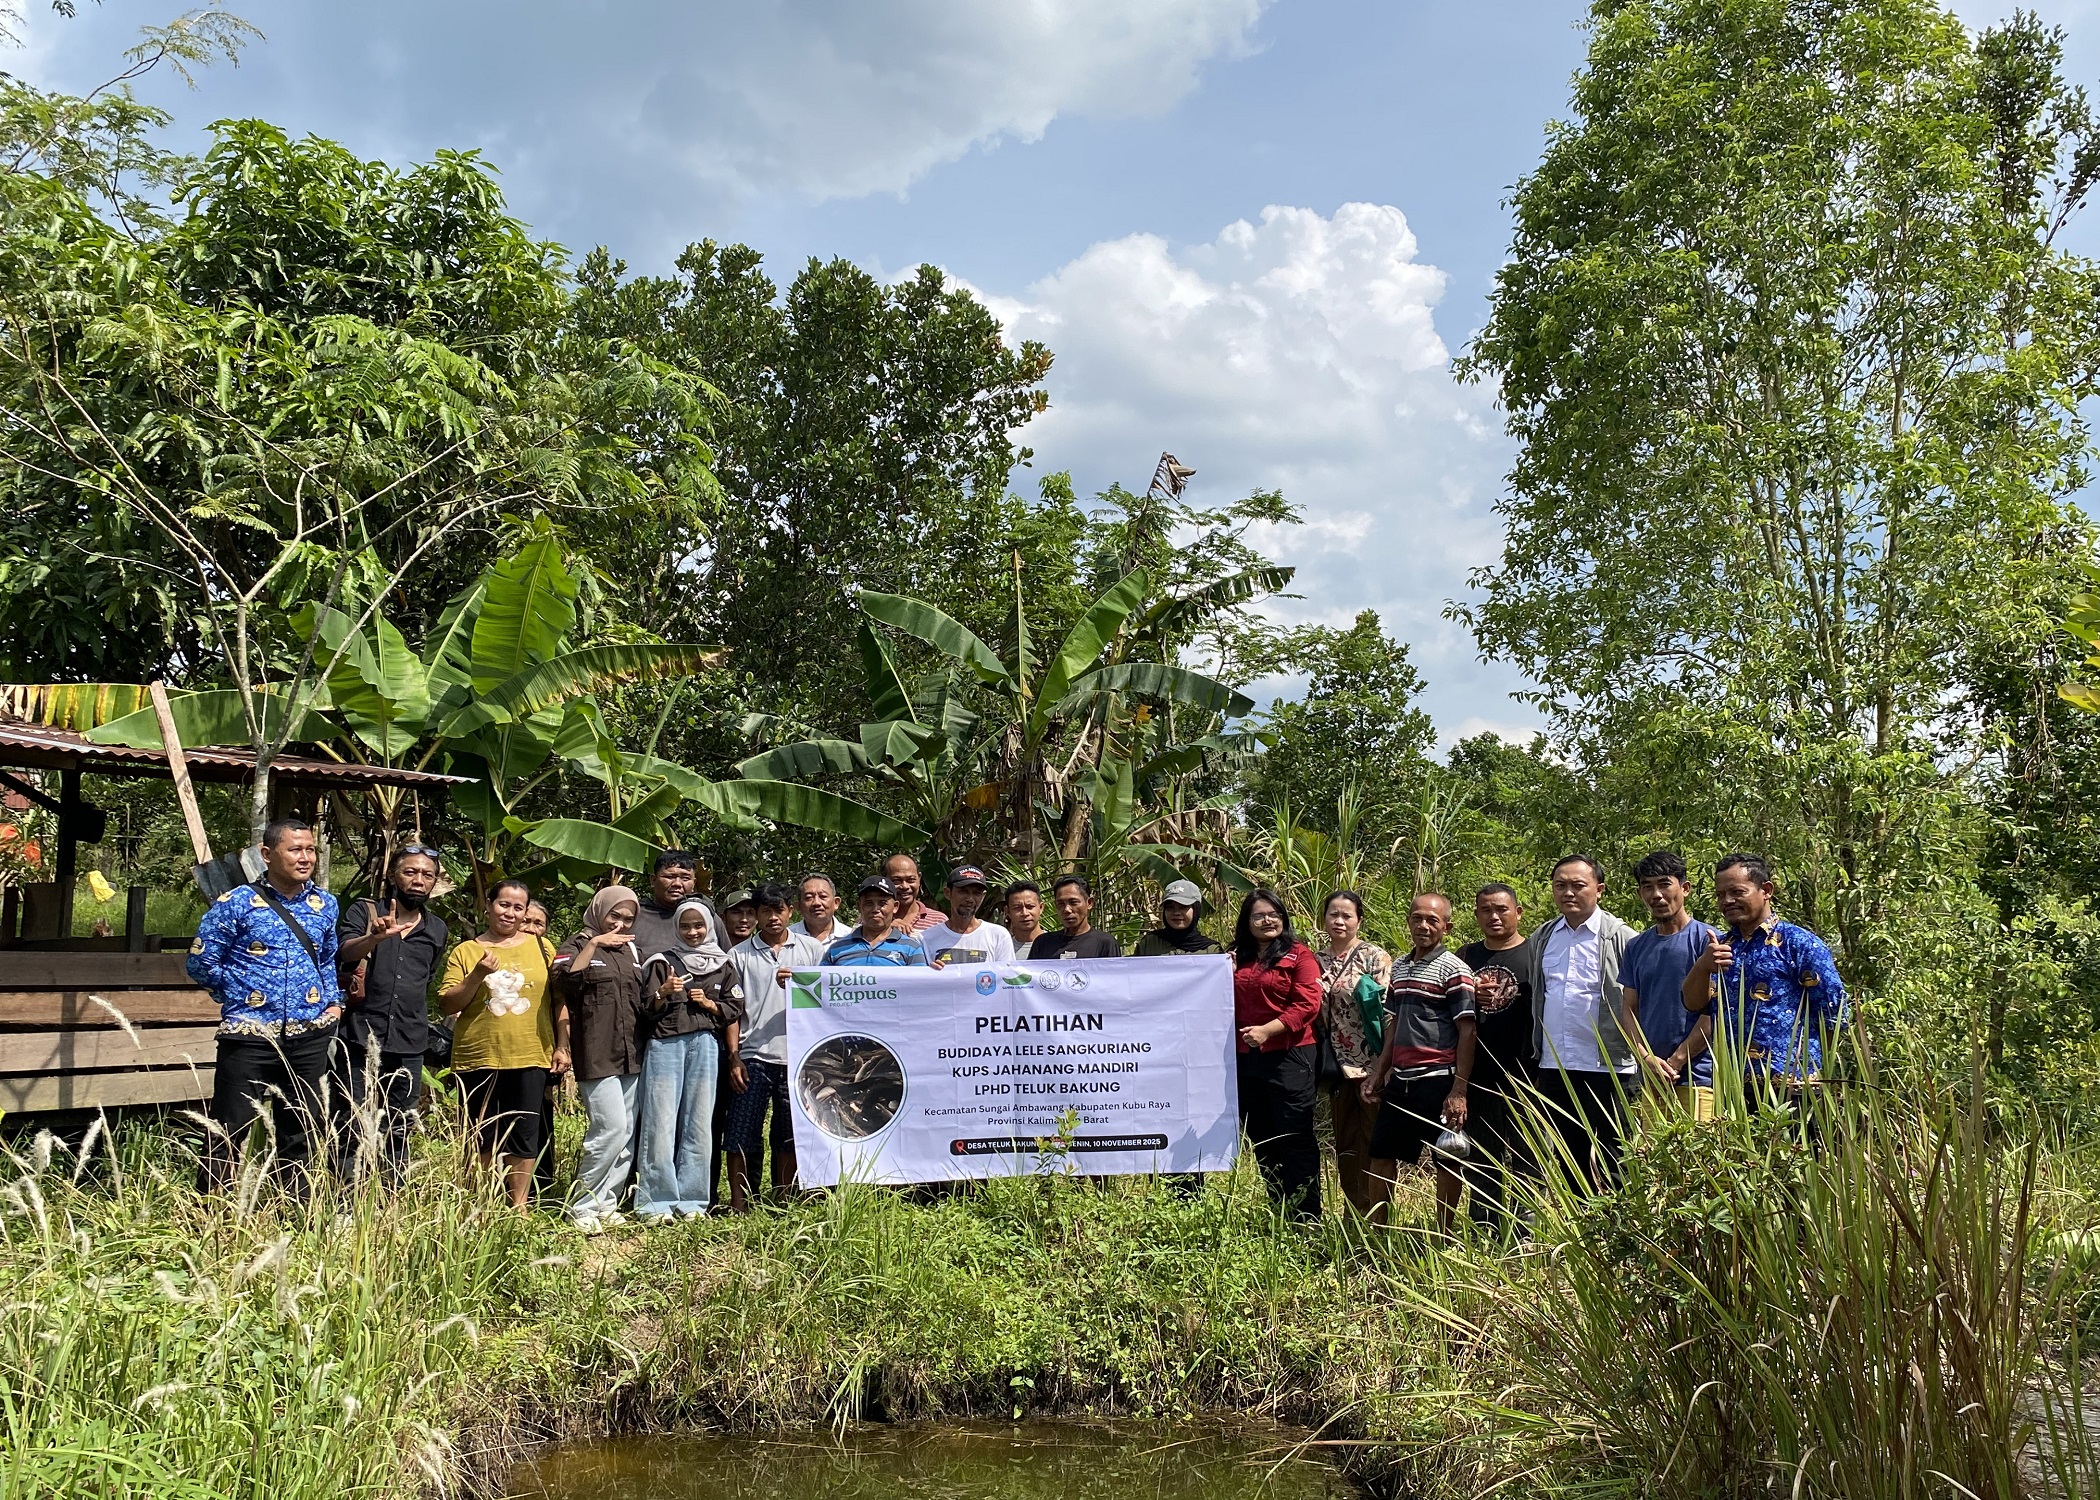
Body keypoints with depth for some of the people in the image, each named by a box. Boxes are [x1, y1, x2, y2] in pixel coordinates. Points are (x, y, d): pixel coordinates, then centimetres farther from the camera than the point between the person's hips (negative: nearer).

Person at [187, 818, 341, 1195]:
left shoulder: (324, 905, 9)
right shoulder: (236, 903, -6)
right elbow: (201, 962, -2)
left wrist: (333, 1001, 12)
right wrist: (240, 997, 1)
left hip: (309, 1034, 4)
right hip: (250, 1035, -4)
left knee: (301, 1129, 12)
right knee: (230, 1129, -1)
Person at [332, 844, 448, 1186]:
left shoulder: (437, 931, 13)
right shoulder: (363, 913, 1)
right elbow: (346, 951, -21)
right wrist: (377, 937, -40)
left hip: (408, 1046, 4)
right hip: (360, 1039, -3)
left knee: (398, 1133, 8)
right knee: (351, 1130, -2)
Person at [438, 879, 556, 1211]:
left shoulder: (541, 947, 8)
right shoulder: (464, 952, 4)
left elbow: (558, 998, 10)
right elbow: (447, 1005, -1)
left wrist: (561, 1047, 5)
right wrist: (477, 975, -14)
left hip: (530, 1059, 1)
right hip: (478, 1060, 0)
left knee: (523, 1136, 4)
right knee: (483, 1139, 7)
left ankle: (519, 1207, 15)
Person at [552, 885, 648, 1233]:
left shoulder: (631, 950, 19)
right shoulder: (578, 946, 1)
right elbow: (565, 982, -19)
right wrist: (593, 944, -21)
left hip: (632, 1055, 7)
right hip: (596, 1055, -6)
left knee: (628, 1135, 5)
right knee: (612, 1129, -14)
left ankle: (605, 1204, 13)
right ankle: (581, 1205, -2)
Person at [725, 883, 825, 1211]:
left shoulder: (810, 948, 8)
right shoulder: (740, 954, 7)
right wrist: (733, 1058, -1)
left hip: (797, 1056, 1)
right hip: (753, 1057, -1)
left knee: (789, 1136, 7)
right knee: (743, 1136, -2)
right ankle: (739, 1205, 6)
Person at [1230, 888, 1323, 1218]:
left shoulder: (1299, 954, -3)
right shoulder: (1238, 959, 15)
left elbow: (1307, 1004, -13)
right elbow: (1228, 1007, 22)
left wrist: (1267, 1029, -21)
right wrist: (1228, 973, 4)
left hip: (1289, 1057, -6)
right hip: (1246, 1061, 7)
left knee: (1295, 1140, -4)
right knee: (1262, 1142, 13)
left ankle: (1307, 1221, 1)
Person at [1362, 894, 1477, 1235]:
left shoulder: (1453, 970, -9)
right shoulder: (1399, 967, 11)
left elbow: (1467, 1032, -11)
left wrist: (1459, 1089, -17)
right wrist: (1378, 1074, 15)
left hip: (1439, 1080, -7)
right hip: (1401, 1079, 7)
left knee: (1446, 1160, 4)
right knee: (1381, 1153, 12)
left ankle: (1444, 1235, 16)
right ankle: (1376, 1228, 24)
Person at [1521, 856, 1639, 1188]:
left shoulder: (1621, 938, -5)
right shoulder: (1541, 939, 12)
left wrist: (1642, 1062, -10)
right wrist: (1533, 1055, 15)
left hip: (1606, 1068, -5)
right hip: (1553, 1069, 6)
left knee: (1606, 1167, 1)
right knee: (1566, 1161, 13)